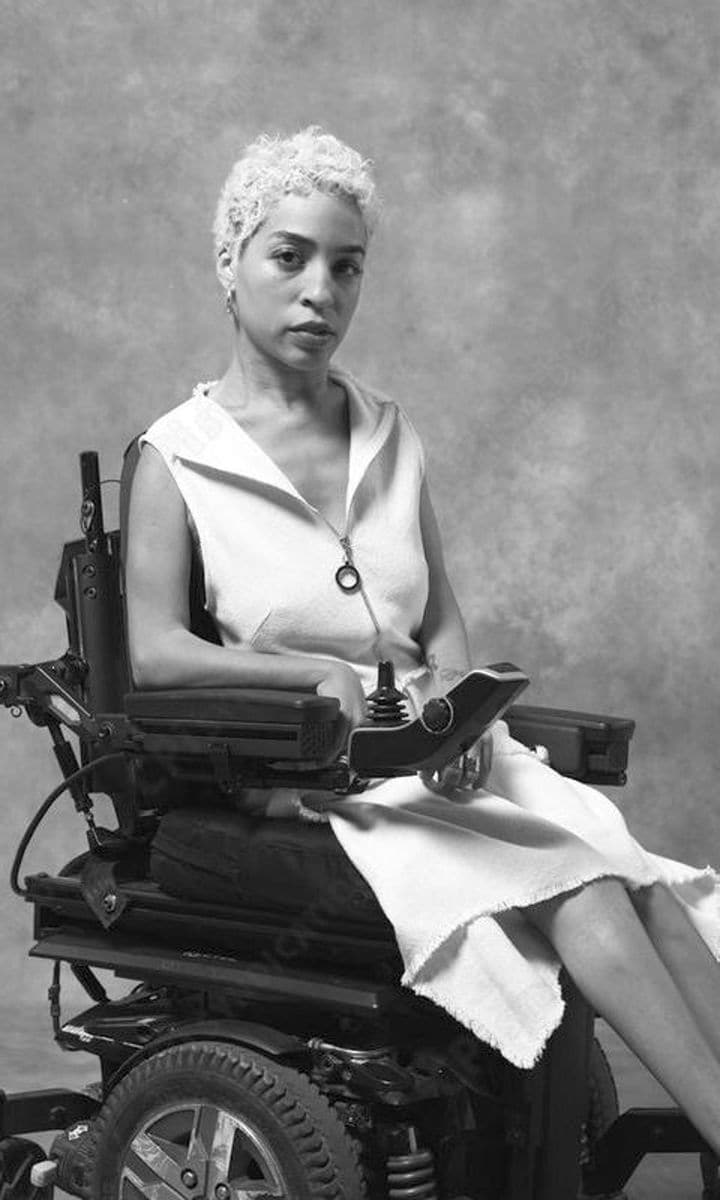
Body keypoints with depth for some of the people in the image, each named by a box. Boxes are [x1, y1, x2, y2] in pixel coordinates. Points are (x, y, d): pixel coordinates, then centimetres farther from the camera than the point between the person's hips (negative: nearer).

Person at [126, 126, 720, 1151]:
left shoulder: (389, 436, 16)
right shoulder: (180, 457, 1)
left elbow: (443, 622, 14)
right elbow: (153, 653, -9)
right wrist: (323, 673, -20)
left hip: (438, 750, 5)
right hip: (314, 774, -5)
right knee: (588, 905, -28)